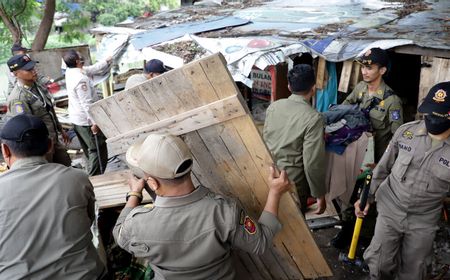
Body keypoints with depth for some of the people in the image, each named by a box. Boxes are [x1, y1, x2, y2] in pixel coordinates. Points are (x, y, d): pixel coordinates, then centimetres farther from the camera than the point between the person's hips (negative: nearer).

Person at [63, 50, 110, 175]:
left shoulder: (70, 72, 4)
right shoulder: (81, 79, -24)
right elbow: (86, 103, -27)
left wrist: (106, 61, 28)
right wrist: (94, 122, -25)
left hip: (76, 118, 10)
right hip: (86, 120, -10)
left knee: (89, 150, 21)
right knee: (99, 150, -3)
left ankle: (91, 176, 32)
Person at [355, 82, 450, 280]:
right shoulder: (405, 131, -10)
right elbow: (383, 168, 2)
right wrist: (367, 196, 4)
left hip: (423, 222, 0)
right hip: (389, 210, 1)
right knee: (379, 263, 11)